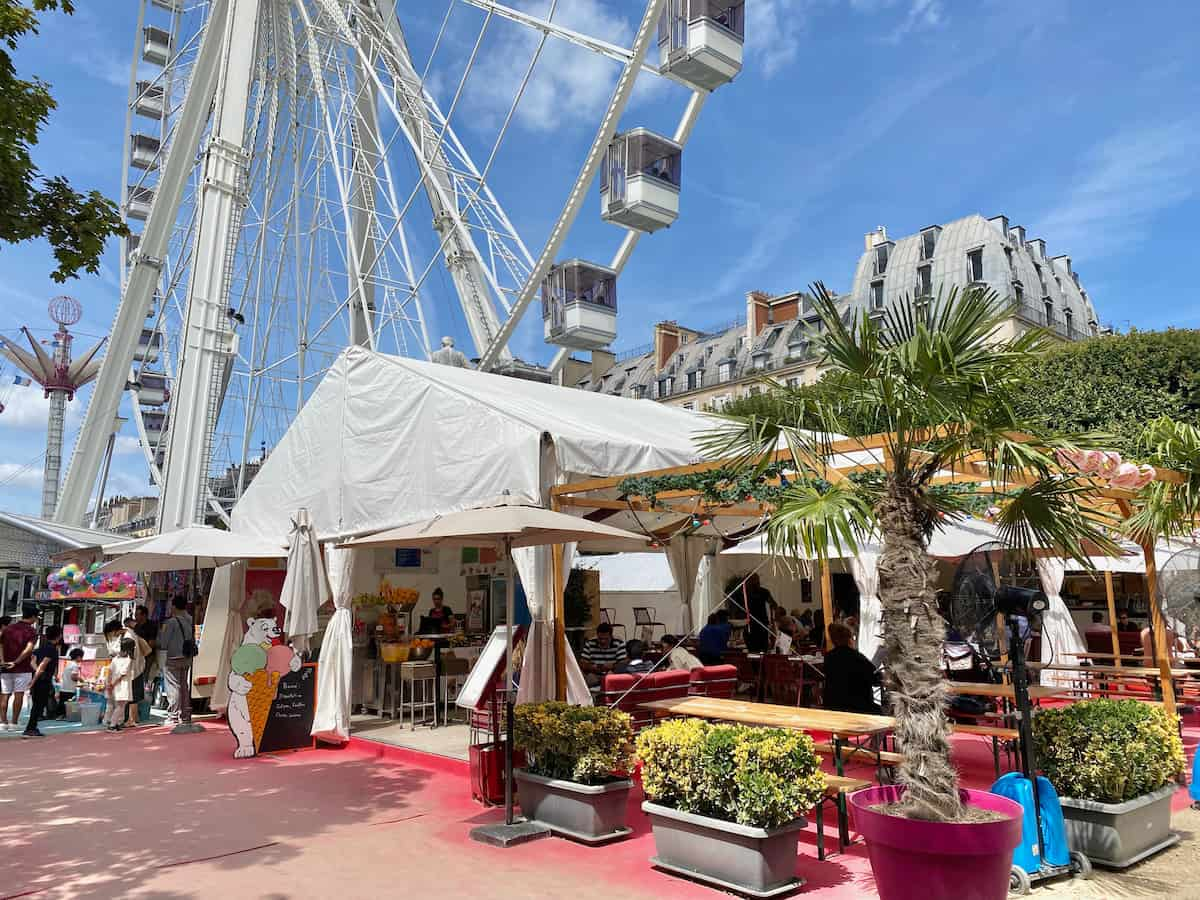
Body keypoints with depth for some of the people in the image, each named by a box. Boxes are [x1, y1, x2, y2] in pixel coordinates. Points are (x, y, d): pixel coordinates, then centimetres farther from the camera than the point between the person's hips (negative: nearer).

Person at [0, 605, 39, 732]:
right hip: (23, 668, -4)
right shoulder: (32, 631, -7)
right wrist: (16, 662, -11)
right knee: (19, 695, 1)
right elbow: (28, 649, -19)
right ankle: (13, 723, 1)